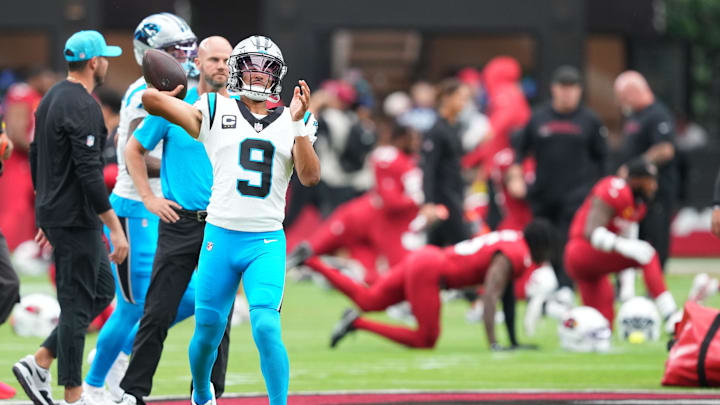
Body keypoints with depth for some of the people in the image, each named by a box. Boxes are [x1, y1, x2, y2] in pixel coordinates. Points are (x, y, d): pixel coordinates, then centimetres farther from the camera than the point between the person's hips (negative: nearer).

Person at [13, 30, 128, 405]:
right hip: (76, 220, -10)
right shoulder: (83, 106, -18)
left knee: (101, 291, 16)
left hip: (54, 215, 10)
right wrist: (115, 228, -21)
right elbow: (89, 173, -23)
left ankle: (38, 364, 12)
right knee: (77, 304, -4)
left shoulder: (51, 99, 12)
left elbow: (36, 159, 20)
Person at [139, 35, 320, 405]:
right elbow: (152, 100, 1)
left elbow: (310, 177, -7)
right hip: (220, 236, 0)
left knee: (266, 328, -19)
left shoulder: (293, 123, 9)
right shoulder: (214, 113, 5)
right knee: (208, 332, 9)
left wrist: (298, 124, -10)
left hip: (267, 244, 0)